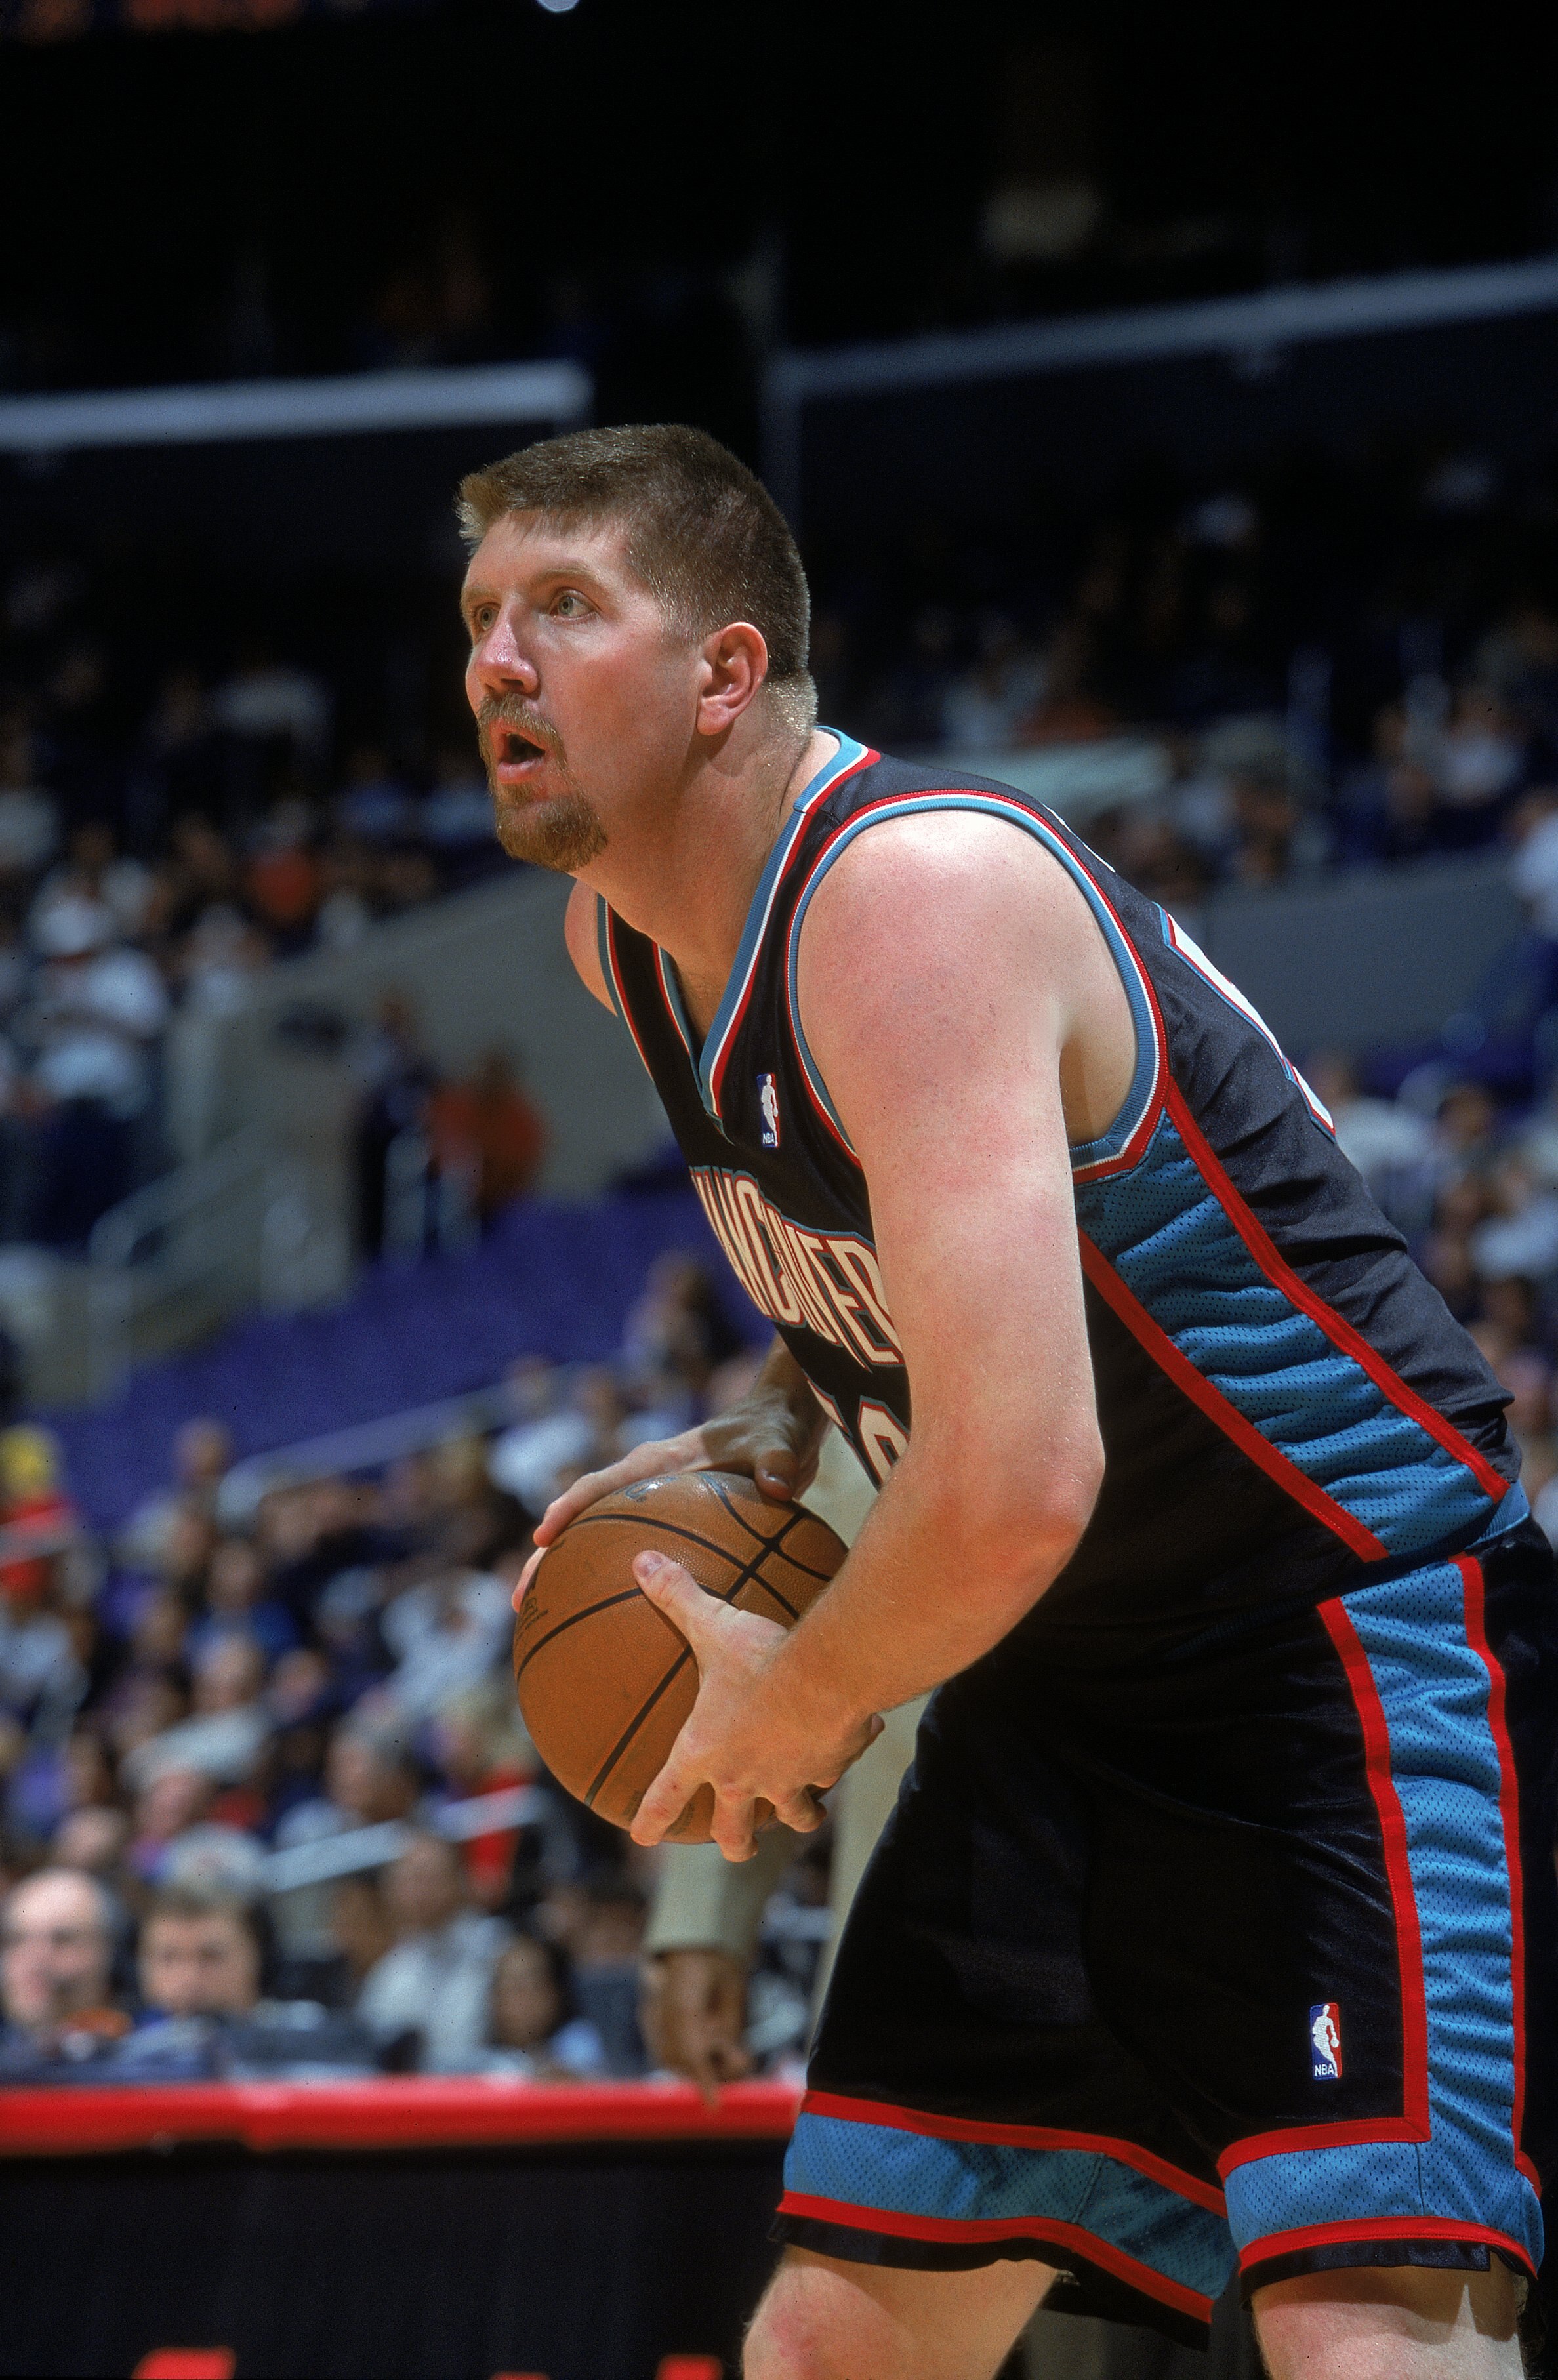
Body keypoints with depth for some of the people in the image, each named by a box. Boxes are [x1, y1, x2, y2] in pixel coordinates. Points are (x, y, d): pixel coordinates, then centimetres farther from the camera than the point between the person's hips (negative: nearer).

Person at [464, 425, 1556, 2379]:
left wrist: (799, 1707, -15)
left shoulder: (913, 895, -26)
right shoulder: (623, 935, 4)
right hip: (1068, 1683, 9)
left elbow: (1015, 1485, -33)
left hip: (1357, 1624, -9)